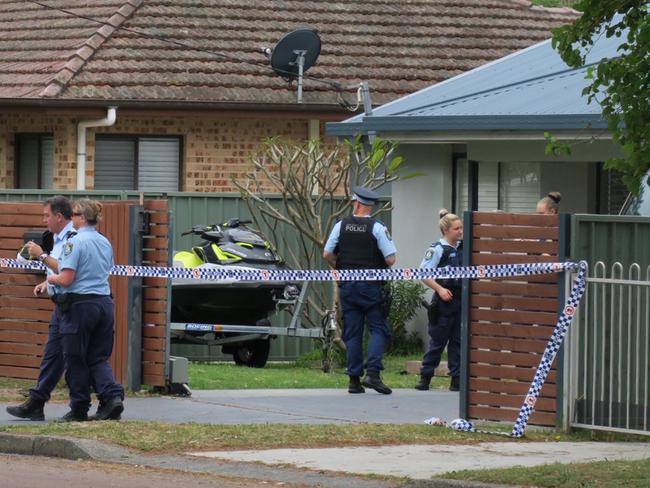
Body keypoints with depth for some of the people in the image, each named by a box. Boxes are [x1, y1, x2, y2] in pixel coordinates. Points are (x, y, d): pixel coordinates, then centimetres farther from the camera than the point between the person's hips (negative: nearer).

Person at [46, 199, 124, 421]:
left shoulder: (75, 243, -13)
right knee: (98, 358, 11)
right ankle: (113, 396, -10)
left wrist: (51, 278, 4)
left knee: (76, 360, 5)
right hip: (104, 302, 7)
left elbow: (66, 279, -18)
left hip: (80, 304, -7)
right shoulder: (105, 243, 11)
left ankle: (79, 409, 11)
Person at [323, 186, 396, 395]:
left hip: (347, 286, 3)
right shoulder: (377, 228, -8)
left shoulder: (341, 226, 2)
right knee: (378, 330, 0)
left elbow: (327, 254, 4)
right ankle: (373, 372, -17)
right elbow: (391, 259, -10)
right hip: (371, 287, -3)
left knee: (352, 333, 8)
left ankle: (354, 379, 6)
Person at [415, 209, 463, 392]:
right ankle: (425, 377, 11)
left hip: (461, 300, 5)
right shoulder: (437, 249, -9)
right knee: (437, 341, 1)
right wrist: (439, 289, -19)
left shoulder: (462, 248, 8)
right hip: (444, 302, -5)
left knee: (458, 342, 6)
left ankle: (457, 379, 9)